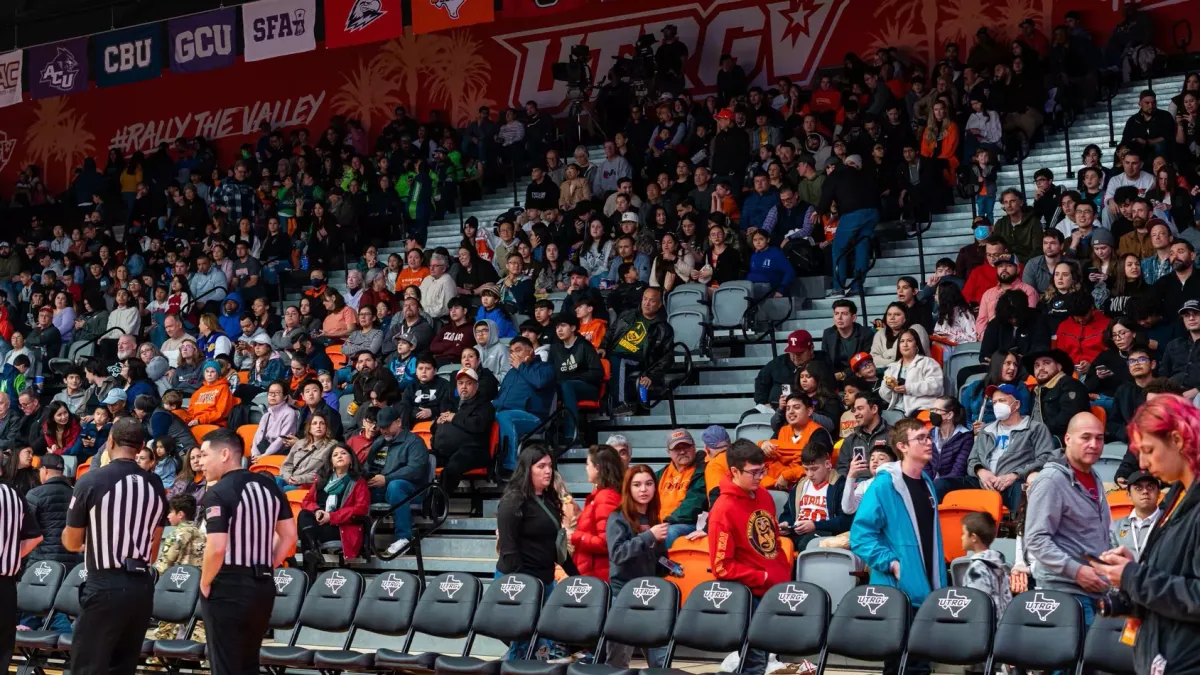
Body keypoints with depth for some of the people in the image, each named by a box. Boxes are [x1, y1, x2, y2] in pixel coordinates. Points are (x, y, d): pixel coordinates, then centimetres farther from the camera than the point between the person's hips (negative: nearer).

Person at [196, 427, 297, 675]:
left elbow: (217, 548, -23)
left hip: (227, 588, -7)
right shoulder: (269, 485, 9)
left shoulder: (218, 493, -15)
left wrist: (205, 583, -8)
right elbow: (289, 535, 13)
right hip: (263, 587, 7)